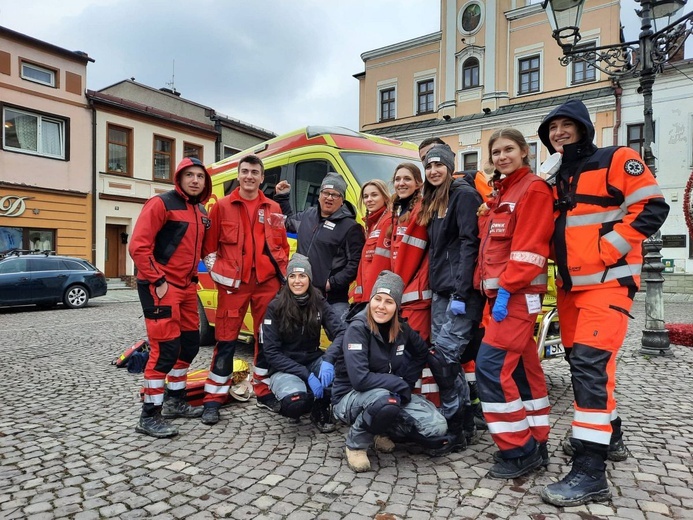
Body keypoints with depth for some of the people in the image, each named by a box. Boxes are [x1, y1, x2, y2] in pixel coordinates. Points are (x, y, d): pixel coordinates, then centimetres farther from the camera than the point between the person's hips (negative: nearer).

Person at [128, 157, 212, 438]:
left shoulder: (200, 211, 15)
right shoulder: (161, 203, -10)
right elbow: (138, 246, -16)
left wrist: (193, 277, 12)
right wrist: (157, 281, -18)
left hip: (187, 287, 9)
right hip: (160, 287, -9)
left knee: (189, 344, 14)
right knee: (165, 348, -9)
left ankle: (175, 400, 30)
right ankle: (150, 415, 3)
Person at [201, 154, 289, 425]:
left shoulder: (273, 208, 11)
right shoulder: (222, 206, 5)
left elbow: (282, 245, 15)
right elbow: (209, 244, 6)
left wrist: (281, 270, 6)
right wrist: (216, 270, -3)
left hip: (267, 281, 3)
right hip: (233, 282, -2)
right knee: (226, 339, 0)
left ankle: (263, 389, 24)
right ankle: (214, 398, 9)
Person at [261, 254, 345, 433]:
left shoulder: (319, 303, -4)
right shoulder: (275, 307, -12)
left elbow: (341, 332, -15)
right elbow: (271, 353, -13)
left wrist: (328, 360, -35)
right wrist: (306, 375, -22)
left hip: (313, 362, 3)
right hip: (284, 367, -3)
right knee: (295, 403, -34)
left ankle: (320, 408, -1)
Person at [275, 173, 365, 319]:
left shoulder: (350, 227, -8)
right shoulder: (308, 215, 12)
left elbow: (355, 263, -13)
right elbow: (289, 222, 34)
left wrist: (333, 283, -17)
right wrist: (282, 197, 27)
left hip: (333, 299, -6)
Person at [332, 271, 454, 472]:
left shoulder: (401, 329, -4)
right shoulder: (357, 328, -21)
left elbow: (422, 353, 16)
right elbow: (359, 378, -30)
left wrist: (407, 383, 3)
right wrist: (400, 385, -20)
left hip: (390, 394, 6)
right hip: (350, 397, -5)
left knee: (437, 428, -13)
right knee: (386, 400, -39)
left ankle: (383, 431, 12)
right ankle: (356, 443, -8)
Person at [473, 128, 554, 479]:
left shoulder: (533, 188, -6)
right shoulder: (499, 194, 21)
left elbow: (529, 247, -17)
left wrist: (506, 289, -21)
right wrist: (489, 287, 13)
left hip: (519, 293, -9)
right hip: (500, 293, 9)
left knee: (491, 366, -13)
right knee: (522, 367, 12)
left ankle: (518, 451, 0)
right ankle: (536, 445, 22)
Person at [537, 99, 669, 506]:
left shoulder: (617, 160, -3)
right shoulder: (557, 179, 16)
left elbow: (652, 208, -12)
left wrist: (606, 249, -17)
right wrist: (562, 262, 9)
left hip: (608, 281, -8)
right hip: (570, 285, 8)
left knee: (591, 363, -16)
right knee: (582, 362, 13)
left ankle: (590, 471, -12)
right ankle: (609, 432, 33)